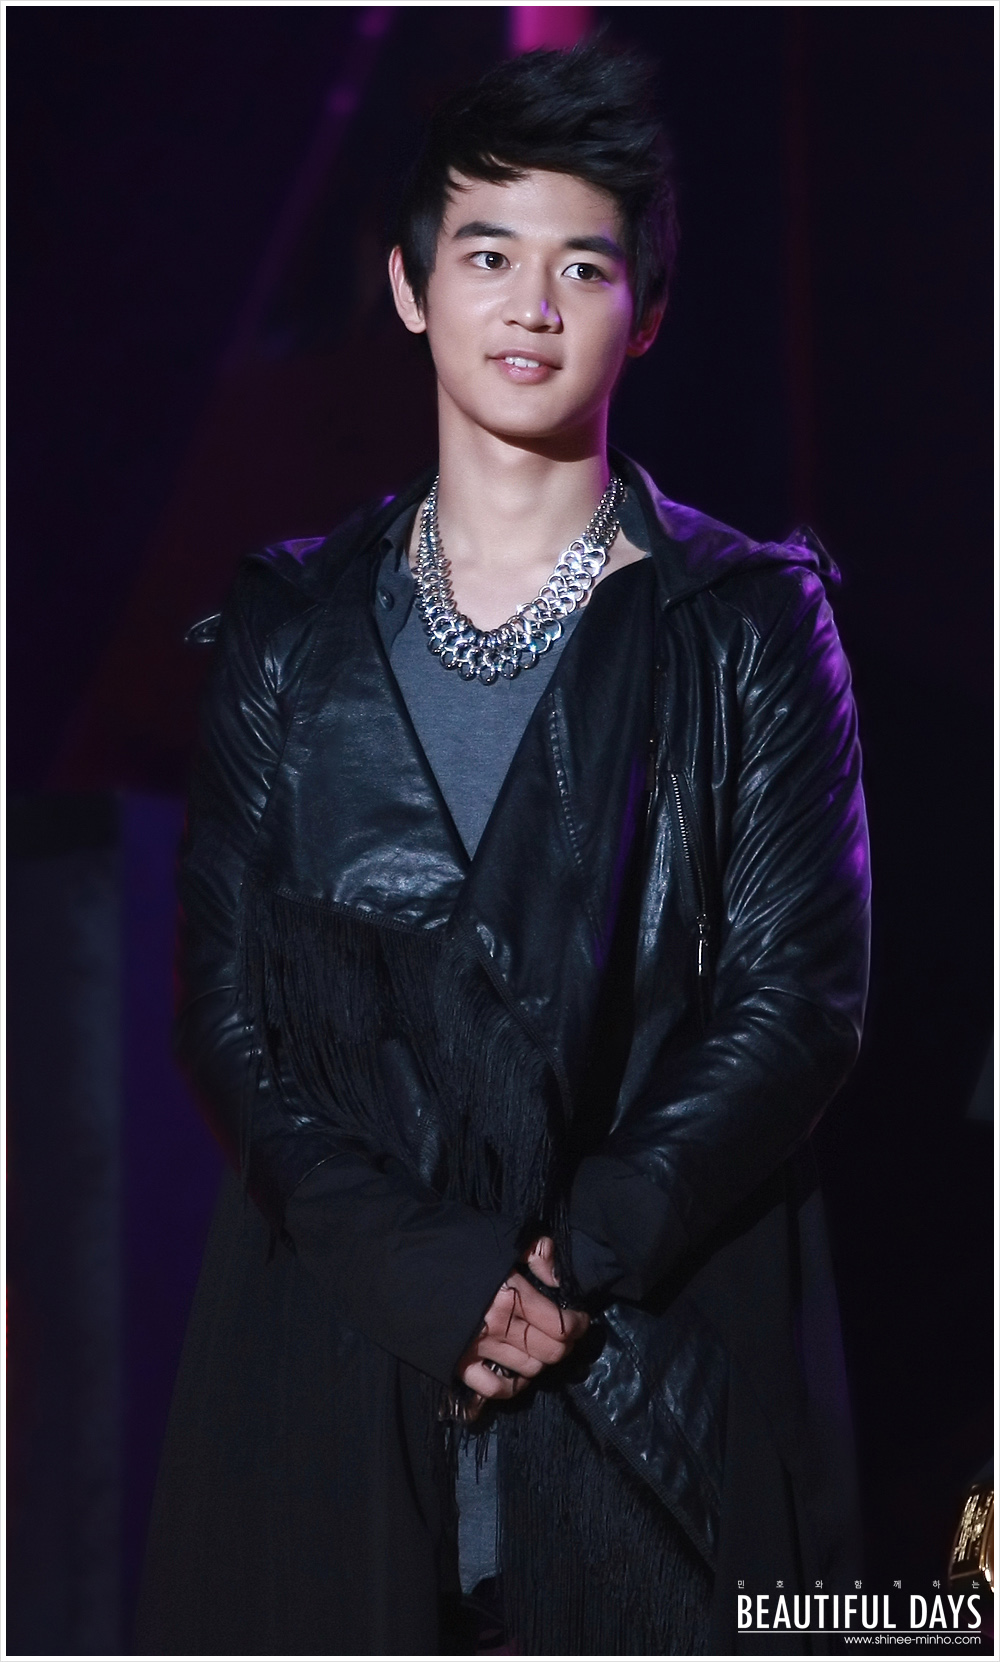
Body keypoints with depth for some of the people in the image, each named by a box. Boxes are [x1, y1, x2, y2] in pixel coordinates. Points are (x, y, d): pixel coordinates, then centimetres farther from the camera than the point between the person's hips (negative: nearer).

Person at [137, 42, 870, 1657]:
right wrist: (415, 1269, -10)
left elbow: (801, 995, -2)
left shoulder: (748, 627, 3)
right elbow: (227, 1005, 4)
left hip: (667, 1361, -1)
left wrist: (587, 1262, -12)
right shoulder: (291, 628, 9)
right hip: (336, 1347, 2)